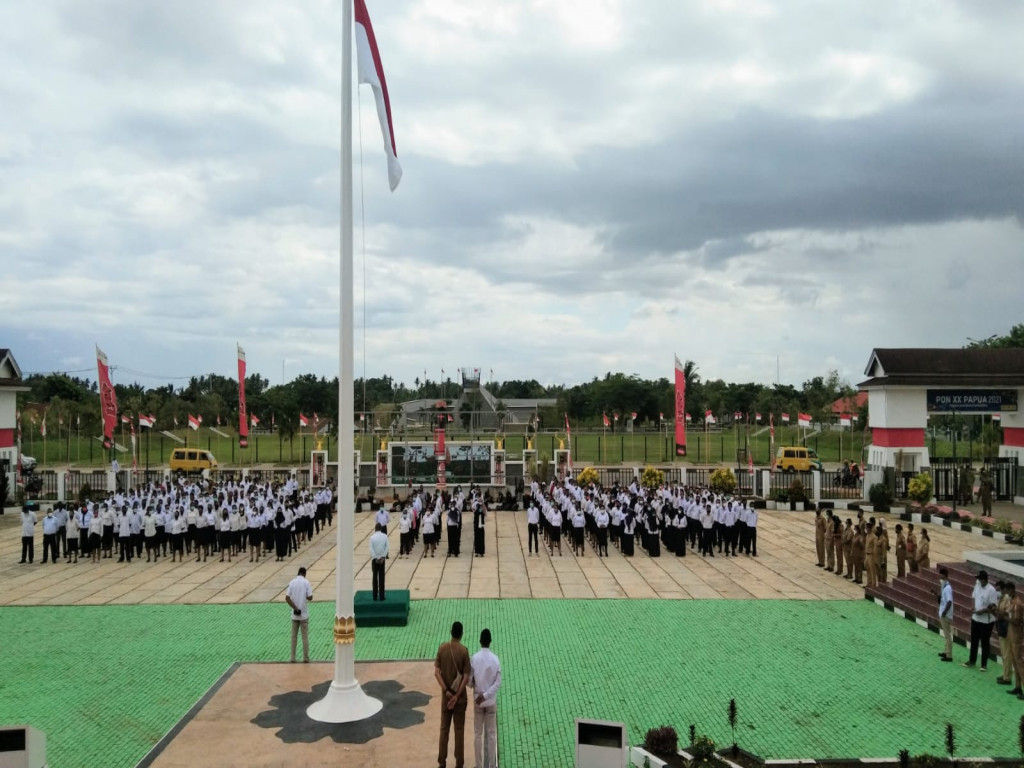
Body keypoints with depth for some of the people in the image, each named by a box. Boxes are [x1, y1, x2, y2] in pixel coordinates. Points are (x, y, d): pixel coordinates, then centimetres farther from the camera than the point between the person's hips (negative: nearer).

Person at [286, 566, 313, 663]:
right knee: (305, 636, 6)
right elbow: (310, 597, -12)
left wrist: (295, 608, -8)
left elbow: (287, 598, -8)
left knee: (294, 636, 10)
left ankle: (293, 658, 12)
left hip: (294, 614, 2)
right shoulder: (306, 583, -8)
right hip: (304, 614, -2)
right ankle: (305, 658, 10)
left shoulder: (292, 583, 0)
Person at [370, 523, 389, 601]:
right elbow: (386, 547, -7)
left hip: (375, 559, -1)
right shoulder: (385, 536, -4)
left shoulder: (372, 537, -9)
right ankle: (381, 596, 4)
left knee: (375, 577, 7)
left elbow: (371, 549, -12)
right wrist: (383, 557, -6)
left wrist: (376, 558, -8)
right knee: (381, 577, 4)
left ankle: (375, 596, 10)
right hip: (382, 559, 1)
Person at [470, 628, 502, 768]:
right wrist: (485, 695, -12)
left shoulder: (474, 658, -10)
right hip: (491, 701, 0)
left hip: (477, 701, 0)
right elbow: (498, 683, -12)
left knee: (478, 734, 9)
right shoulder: (496, 659, -7)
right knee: (491, 733, 9)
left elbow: (469, 681, -7)